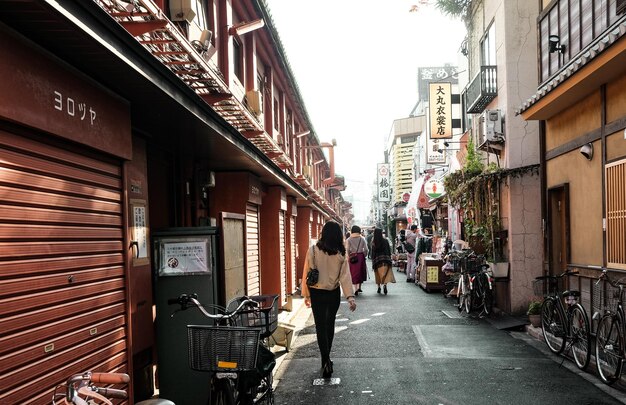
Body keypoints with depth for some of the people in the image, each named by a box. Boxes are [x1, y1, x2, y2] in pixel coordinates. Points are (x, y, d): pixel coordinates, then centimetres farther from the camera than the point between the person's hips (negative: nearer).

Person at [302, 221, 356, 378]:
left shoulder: (313, 250, -11)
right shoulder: (340, 253, -8)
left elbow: (307, 273, -7)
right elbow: (345, 276, -13)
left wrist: (306, 294, 2)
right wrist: (350, 296, -14)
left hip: (317, 293, -2)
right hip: (334, 294, 2)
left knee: (321, 327, 3)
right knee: (330, 325, 17)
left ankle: (326, 361, -8)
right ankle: (326, 358, 29)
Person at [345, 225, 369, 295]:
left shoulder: (348, 240, -1)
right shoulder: (362, 239, 2)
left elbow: (347, 250, -10)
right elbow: (365, 249, -1)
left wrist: (349, 256, 2)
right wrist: (364, 255, 12)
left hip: (352, 257, -1)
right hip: (361, 256, 1)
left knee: (354, 272, 2)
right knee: (361, 271, 16)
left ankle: (356, 289, -6)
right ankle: (359, 287, 22)